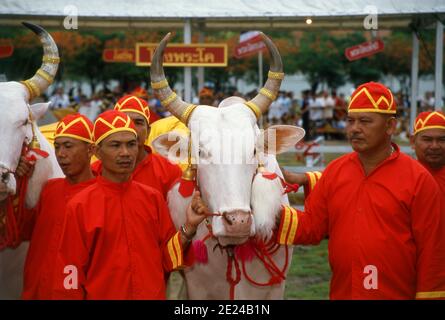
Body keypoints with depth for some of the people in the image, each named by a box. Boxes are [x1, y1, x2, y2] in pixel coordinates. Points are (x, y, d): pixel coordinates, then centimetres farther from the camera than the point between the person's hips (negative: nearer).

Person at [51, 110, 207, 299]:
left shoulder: (153, 198, 0)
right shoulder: (79, 206, -10)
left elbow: (168, 259, 2)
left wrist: (189, 228, -10)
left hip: (155, 294, 3)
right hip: (101, 294, -3)